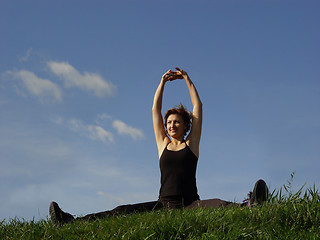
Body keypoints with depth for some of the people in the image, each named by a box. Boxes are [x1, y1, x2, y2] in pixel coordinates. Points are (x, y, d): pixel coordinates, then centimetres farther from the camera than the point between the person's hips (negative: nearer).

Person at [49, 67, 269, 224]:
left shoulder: (191, 143, 12)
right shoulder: (163, 144, 18)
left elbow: (198, 107, 10)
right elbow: (155, 110, 17)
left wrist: (187, 79, 13)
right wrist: (162, 82, 16)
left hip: (189, 203, -2)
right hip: (163, 204, 2)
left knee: (218, 205, -35)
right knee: (122, 212, -14)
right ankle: (70, 221, -28)